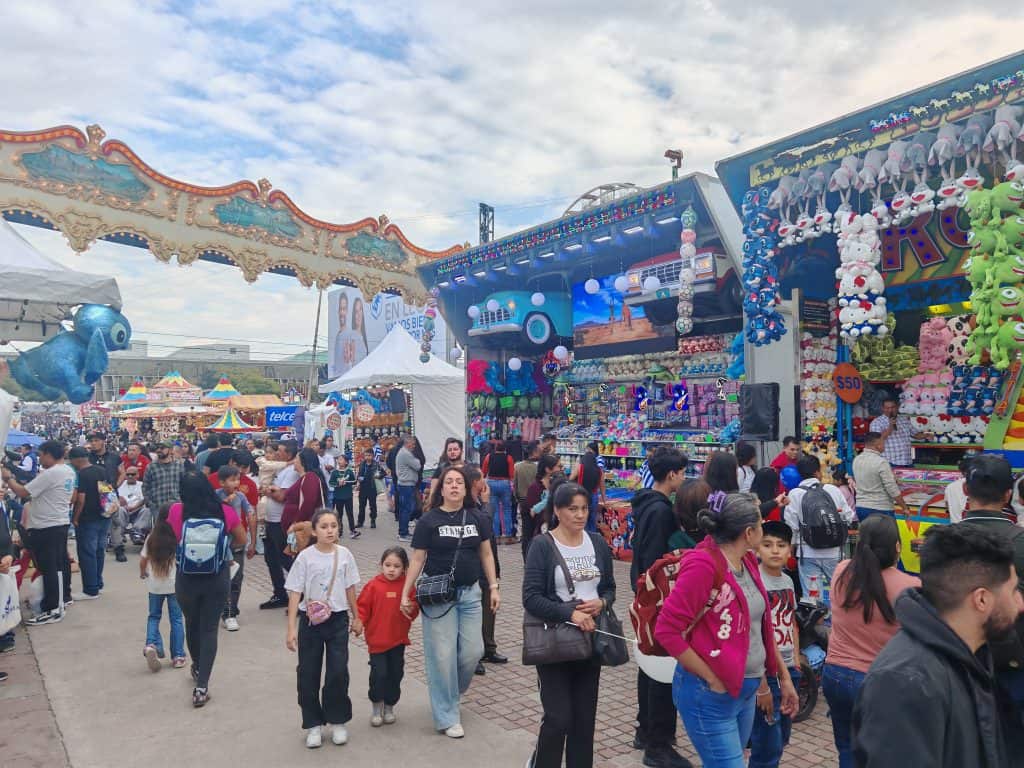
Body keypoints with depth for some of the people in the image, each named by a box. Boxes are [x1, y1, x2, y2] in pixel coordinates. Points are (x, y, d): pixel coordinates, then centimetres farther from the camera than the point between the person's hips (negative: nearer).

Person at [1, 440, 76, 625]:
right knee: (61, 562, 19)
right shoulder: (69, 471, 8)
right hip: (61, 523, 10)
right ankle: (64, 595, 32)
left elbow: (22, 492, -18)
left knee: (49, 568, -6)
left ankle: (53, 610, -2)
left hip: (46, 527, -10)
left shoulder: (49, 474, -20)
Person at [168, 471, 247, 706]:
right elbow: (241, 540, 3)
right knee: (209, 629, 8)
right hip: (218, 578, -1)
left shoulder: (176, 511, -11)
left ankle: (197, 668, 45)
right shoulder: (225, 511, -10)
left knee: (192, 624, 24)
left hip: (187, 578, 1)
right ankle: (202, 685, 4)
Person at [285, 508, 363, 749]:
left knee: (338, 672, 1)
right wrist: (291, 628, -11)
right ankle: (313, 725, 24)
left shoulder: (344, 555, -4)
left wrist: (356, 618, 13)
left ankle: (338, 722, 21)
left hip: (338, 620, 1)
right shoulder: (305, 557, -10)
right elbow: (295, 594, -8)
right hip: (310, 620, -1)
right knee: (308, 674, 7)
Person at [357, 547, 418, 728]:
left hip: (399, 639, 2)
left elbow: (414, 610, 4)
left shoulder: (407, 586, -4)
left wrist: (411, 609, -18)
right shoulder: (374, 585, -8)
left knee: (395, 674, 11)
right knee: (379, 673, -3)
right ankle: (376, 707, 20)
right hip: (377, 639, -2)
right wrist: (359, 622, -16)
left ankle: (389, 707, 30)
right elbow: (363, 606, -2)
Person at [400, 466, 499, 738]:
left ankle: (450, 691, 35)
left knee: (473, 650, 5)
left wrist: (493, 587, 5)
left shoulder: (477, 519, 2)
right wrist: (405, 594, -5)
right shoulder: (429, 520, -6)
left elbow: (486, 554, 9)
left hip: (470, 593, 3)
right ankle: (447, 717, 17)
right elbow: (417, 559, -3)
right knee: (443, 655, 2)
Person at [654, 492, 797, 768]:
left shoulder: (747, 562, 3)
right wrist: (710, 679, -17)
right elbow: (666, 630, -22)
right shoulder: (703, 564, -22)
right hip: (711, 695, -8)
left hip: (746, 691, 8)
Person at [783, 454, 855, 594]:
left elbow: (791, 525, -7)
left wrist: (792, 545, 7)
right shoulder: (833, 490, -1)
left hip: (808, 553, -2)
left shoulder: (794, 494, -6)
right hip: (834, 552, 2)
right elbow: (848, 517, 3)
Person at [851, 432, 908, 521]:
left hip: (860, 507, 7)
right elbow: (892, 489, -15)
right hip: (881, 509, -6)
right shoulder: (881, 462, -16)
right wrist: (904, 507, -4)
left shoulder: (856, 460, 5)